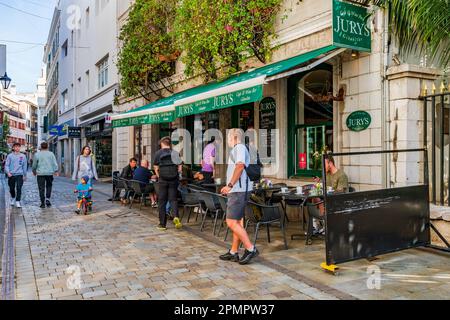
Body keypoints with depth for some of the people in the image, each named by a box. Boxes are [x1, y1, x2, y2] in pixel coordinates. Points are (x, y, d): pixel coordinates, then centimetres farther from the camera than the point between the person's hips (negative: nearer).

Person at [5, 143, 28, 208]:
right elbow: (6, 165, 0)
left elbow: (24, 166, 10)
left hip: (19, 174, -1)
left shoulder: (23, 156, 5)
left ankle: (18, 202, -6)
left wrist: (25, 175, 11)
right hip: (11, 175, 1)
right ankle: (13, 198, 36)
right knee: (11, 189, 11)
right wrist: (8, 172, -16)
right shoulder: (10, 156, 2)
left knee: (19, 188, -10)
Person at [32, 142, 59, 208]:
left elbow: (34, 165, 12)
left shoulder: (37, 155, 4)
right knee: (49, 186, 15)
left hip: (40, 173, 0)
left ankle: (43, 203, 3)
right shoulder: (51, 154, 3)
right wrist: (56, 171, 0)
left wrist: (34, 171, 27)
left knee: (41, 188, 2)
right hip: (49, 173, 0)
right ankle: (47, 199, 1)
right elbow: (55, 164, -2)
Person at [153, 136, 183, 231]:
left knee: (162, 202, 7)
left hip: (162, 180, -1)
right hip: (174, 180, 2)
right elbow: (180, 168, 1)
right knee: (173, 199, 10)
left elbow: (156, 169, -1)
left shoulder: (158, 154, -1)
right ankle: (176, 216, -16)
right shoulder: (175, 153, 4)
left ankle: (162, 224, 11)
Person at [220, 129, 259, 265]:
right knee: (237, 222, 13)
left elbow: (240, 166, -25)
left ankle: (250, 249, -7)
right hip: (238, 190, 11)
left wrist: (230, 185, -25)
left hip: (239, 191, -11)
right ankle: (233, 252, 20)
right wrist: (229, 187, 29)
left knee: (231, 222, -11)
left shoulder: (239, 147, -10)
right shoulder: (238, 149, 22)